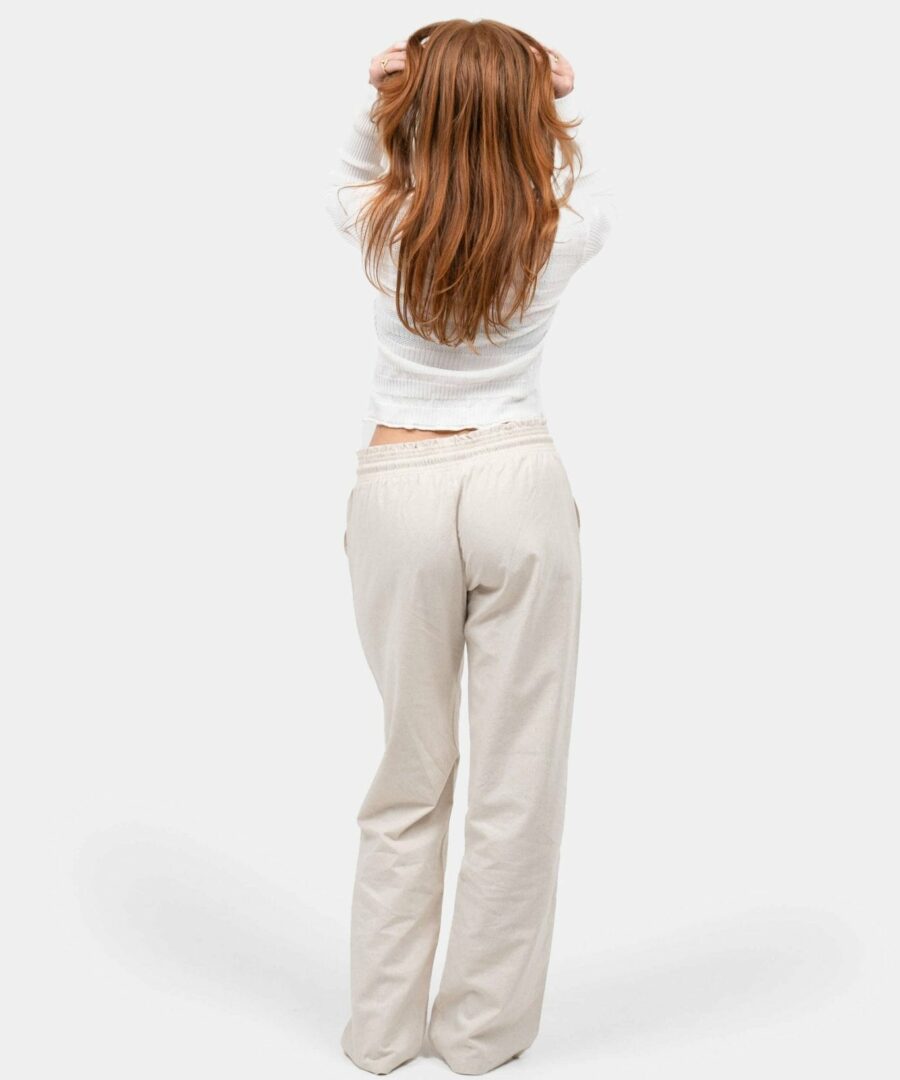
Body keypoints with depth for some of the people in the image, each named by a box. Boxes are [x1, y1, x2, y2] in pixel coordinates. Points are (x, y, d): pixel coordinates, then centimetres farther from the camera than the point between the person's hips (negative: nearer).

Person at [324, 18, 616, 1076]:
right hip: (520, 485, -1)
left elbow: (347, 177, 22)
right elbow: (590, 191, 22)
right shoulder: (558, 235, -4)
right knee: (516, 772, 8)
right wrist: (562, 109, 8)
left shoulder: (381, 227, -4)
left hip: (399, 493, 1)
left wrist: (374, 103, 6)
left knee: (409, 770, 12)